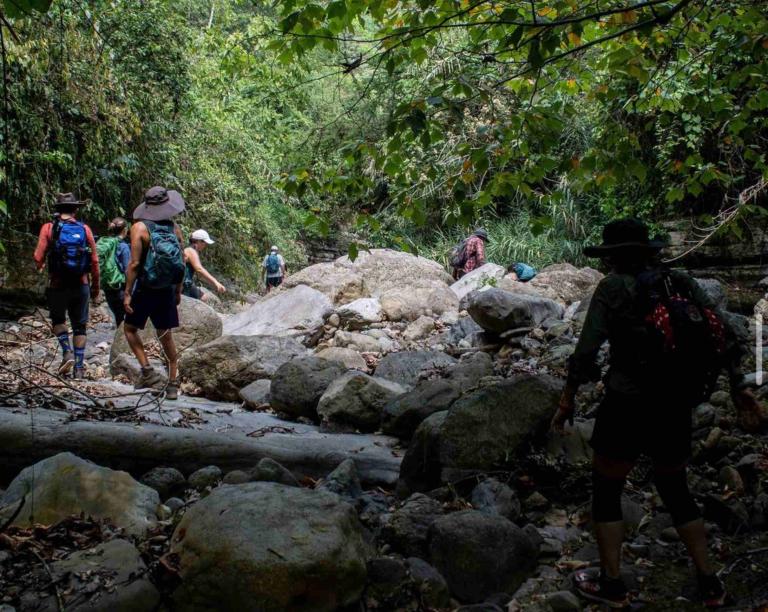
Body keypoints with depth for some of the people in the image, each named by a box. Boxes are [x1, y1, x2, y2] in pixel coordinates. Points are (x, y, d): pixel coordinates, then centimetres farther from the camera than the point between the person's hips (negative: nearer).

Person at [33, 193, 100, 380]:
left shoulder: (49, 228, -4)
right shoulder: (85, 229, 0)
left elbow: (39, 257, -8)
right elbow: (94, 261, 0)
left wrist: (40, 266, 16)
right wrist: (95, 285, 11)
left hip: (58, 284, -1)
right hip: (81, 285, 1)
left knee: (58, 319, 20)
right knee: (79, 326, 11)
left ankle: (67, 352, -1)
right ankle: (79, 367, 10)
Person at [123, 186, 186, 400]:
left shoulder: (140, 227, -11)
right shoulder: (174, 228, 1)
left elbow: (134, 264, -15)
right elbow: (182, 262, 5)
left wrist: (127, 293, -10)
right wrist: (178, 291, 16)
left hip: (145, 289, -4)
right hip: (168, 290, 4)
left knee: (130, 328, 14)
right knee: (166, 335, 11)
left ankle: (148, 372, 0)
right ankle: (173, 383, 13)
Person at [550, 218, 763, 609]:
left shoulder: (612, 287, -8)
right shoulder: (681, 282, 6)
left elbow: (585, 350, -13)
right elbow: (723, 336, 4)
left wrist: (567, 401, -5)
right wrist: (738, 388, 11)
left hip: (627, 405, -5)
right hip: (677, 409, 5)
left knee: (605, 491, 14)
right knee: (675, 490, 24)